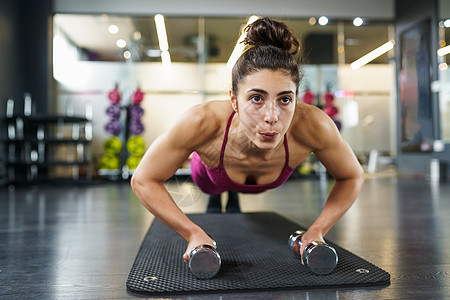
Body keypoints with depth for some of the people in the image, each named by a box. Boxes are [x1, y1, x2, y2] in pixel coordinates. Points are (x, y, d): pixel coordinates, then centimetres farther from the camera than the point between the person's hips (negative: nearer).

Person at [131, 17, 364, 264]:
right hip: (210, 178, -2)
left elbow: (352, 177, -23)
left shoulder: (312, 126, -44)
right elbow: (143, 180, -32)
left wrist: (317, 230, -32)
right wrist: (193, 233, -39)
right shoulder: (203, 122, -48)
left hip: (264, 185, 2)